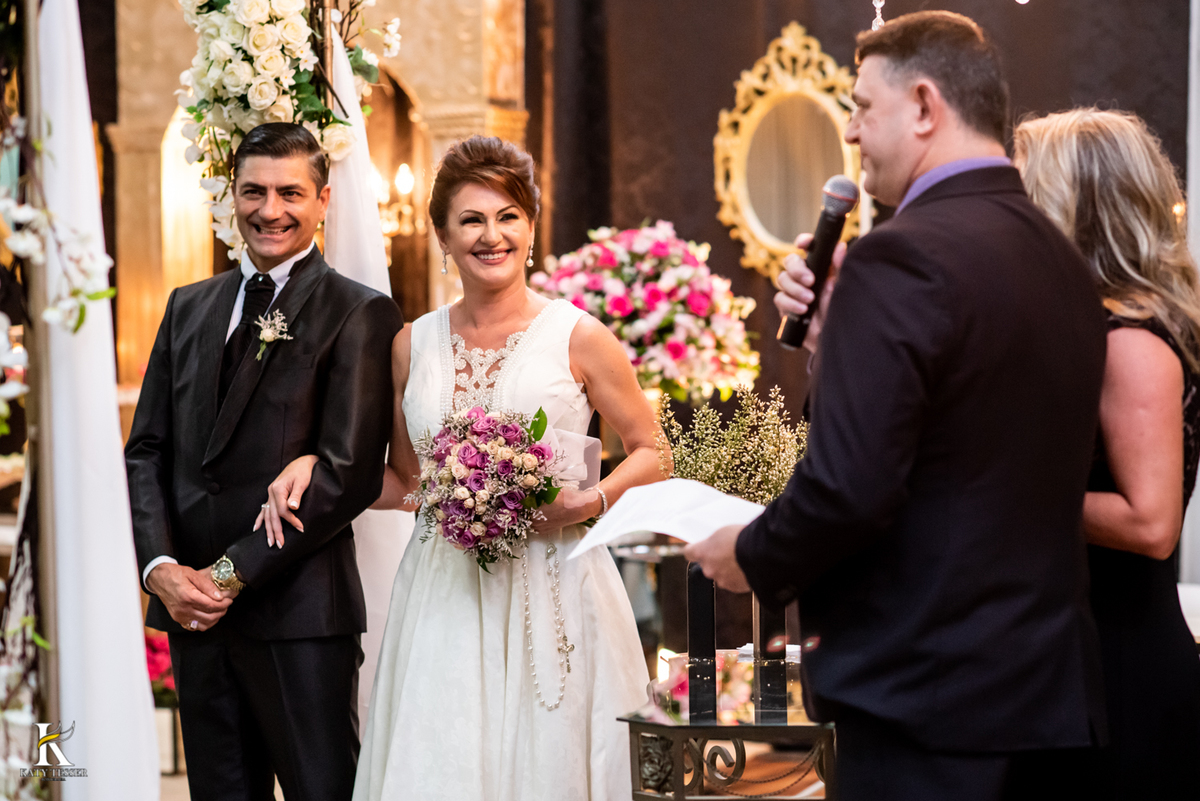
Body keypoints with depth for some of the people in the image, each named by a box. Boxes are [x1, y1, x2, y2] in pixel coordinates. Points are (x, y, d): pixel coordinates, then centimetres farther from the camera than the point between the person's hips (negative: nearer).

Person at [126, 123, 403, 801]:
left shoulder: (359, 314, -4)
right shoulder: (189, 308, 15)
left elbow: (348, 473, -11)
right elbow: (147, 448, 12)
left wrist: (233, 572, -12)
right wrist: (161, 565, -4)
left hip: (299, 613, -5)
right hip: (191, 606, 5)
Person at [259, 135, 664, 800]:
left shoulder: (578, 338, -1)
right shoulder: (413, 345, 9)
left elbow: (652, 453, 6)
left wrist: (589, 502, -11)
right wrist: (314, 466, 4)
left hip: (551, 594, -2)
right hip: (442, 598, 3)